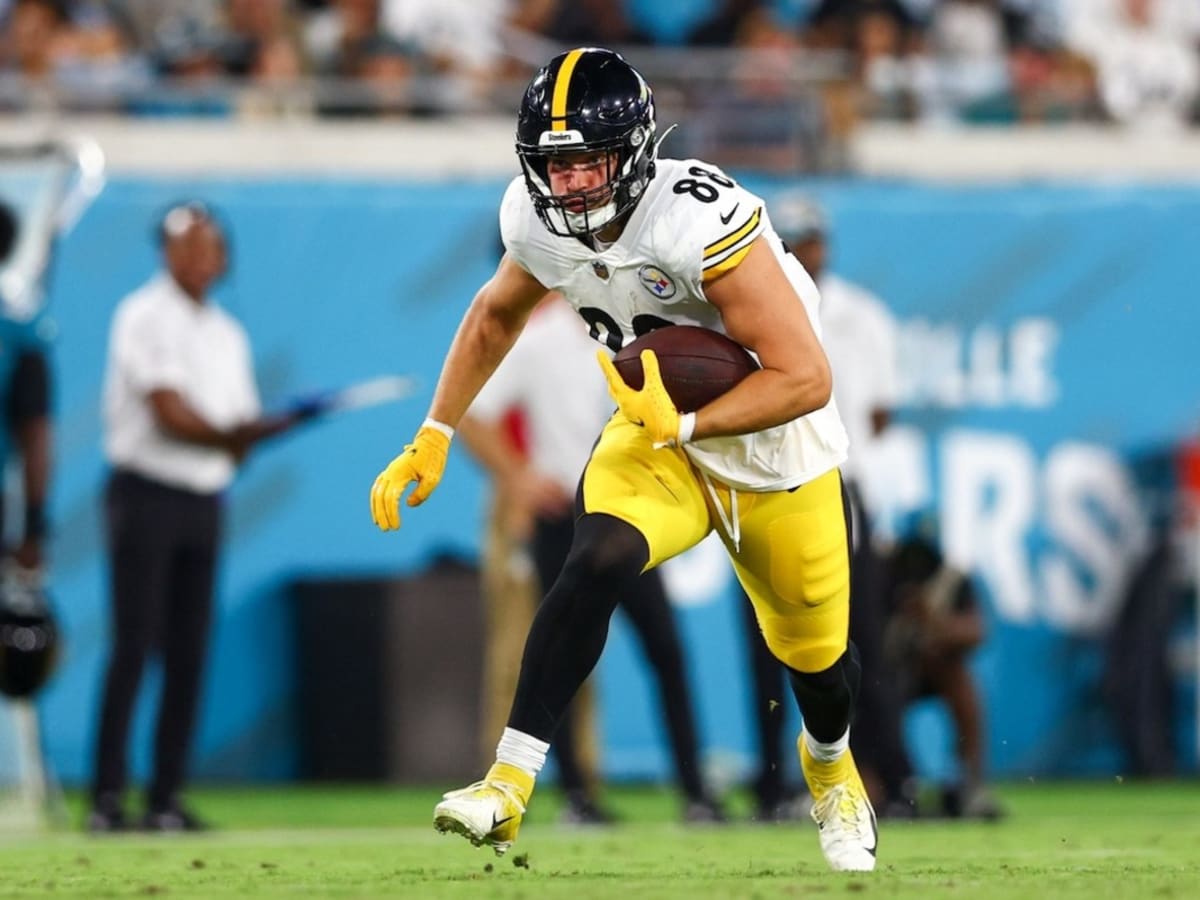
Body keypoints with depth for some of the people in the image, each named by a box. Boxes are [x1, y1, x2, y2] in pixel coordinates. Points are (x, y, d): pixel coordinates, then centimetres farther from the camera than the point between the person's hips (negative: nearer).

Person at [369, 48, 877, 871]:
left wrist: (683, 426, -37)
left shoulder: (700, 223, -35)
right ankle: (507, 789, -29)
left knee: (815, 653, 16)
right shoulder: (539, 219, -15)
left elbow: (806, 378, -32)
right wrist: (433, 438, 6)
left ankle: (829, 761, 52)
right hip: (658, 434, 3)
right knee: (597, 564, -28)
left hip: (773, 444, -3)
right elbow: (496, 316, 9)